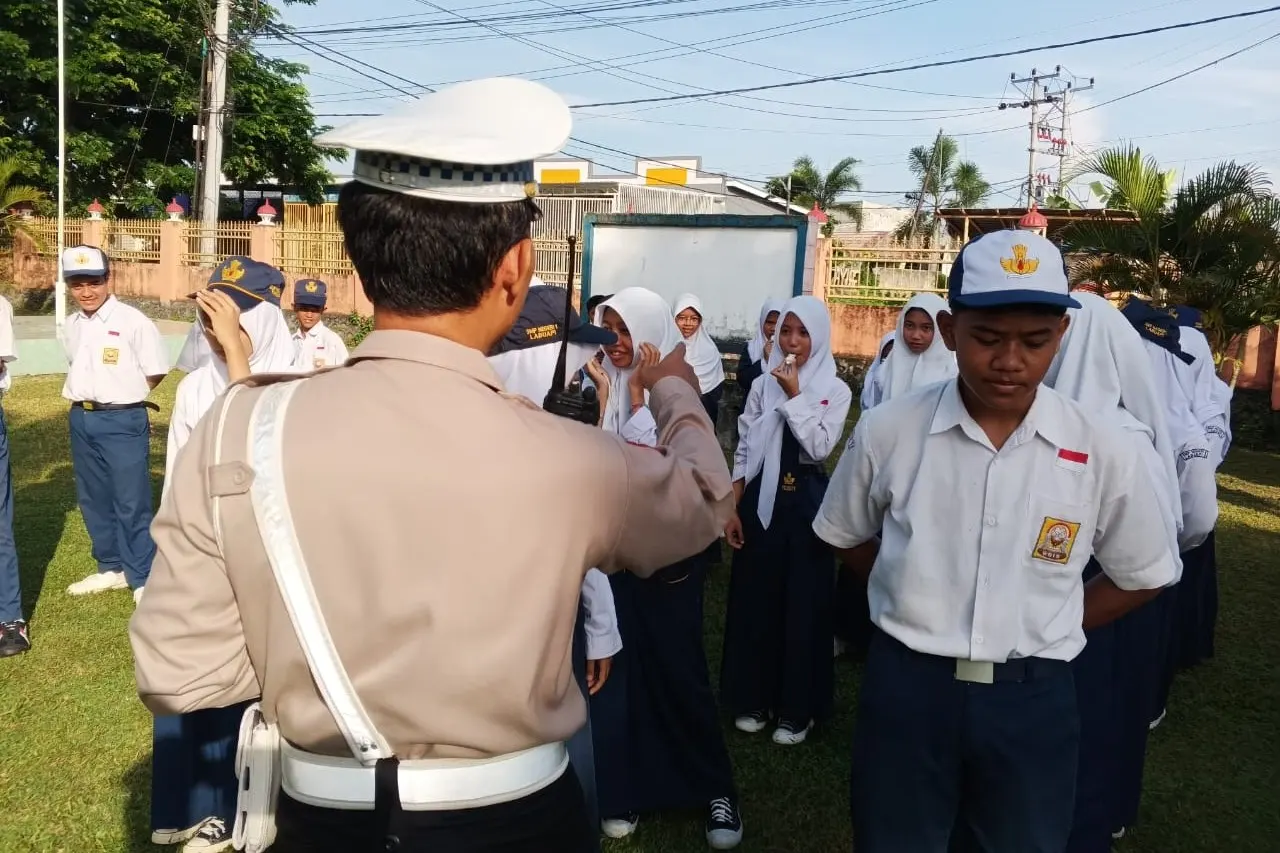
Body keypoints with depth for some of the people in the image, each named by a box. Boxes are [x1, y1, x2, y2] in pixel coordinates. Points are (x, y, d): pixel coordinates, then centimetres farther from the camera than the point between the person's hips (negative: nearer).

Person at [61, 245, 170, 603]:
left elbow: (156, 371, -7)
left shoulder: (133, 321, -12)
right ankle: (111, 568, 29)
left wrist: (125, 396, 2)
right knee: (93, 499, 15)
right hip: (82, 419, 7)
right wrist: (89, 397, 8)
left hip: (123, 420, -7)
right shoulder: (71, 326, 9)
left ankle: (142, 577, 8)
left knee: (131, 502, -2)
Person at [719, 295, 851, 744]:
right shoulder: (763, 385, 5)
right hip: (761, 501, 3)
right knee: (755, 598, 9)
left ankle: (798, 707, 17)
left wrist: (794, 395, -17)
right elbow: (743, 452, 5)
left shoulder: (835, 390, -3)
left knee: (803, 603, 4)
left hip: (806, 502, -2)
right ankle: (754, 698, 23)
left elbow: (820, 446, -17)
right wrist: (731, 510, 1)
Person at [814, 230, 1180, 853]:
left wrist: (1046, 630, 1)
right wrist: (920, 600, 2)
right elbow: (845, 537, 8)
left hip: (1033, 700, 1)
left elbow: (1144, 576, 7)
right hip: (905, 688, 0)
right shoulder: (887, 431, -9)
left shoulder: (1099, 451, -9)